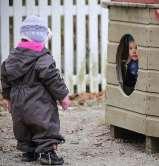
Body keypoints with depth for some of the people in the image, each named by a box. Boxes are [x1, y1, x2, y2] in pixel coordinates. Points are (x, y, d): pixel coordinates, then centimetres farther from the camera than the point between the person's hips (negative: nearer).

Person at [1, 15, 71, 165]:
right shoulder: (42, 57, -16)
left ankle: (28, 151, 24)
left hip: (18, 103, 7)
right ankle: (47, 152, -2)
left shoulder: (13, 56, 6)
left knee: (23, 130, 19)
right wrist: (63, 95, -9)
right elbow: (51, 78, -18)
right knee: (46, 128, 2)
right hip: (40, 104, -6)